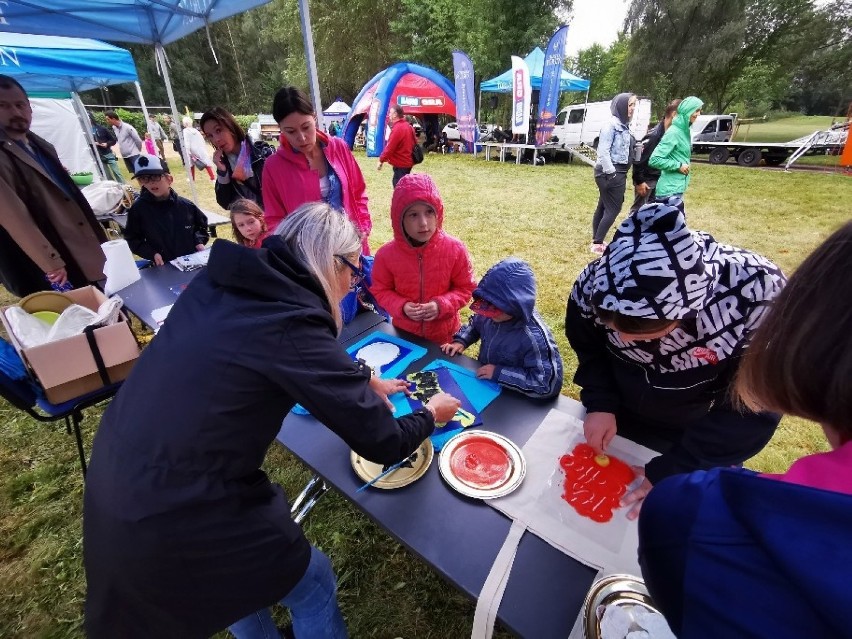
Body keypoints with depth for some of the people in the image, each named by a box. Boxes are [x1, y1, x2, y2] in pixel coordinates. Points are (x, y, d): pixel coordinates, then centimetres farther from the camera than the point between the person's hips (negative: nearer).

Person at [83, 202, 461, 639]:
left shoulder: (222, 282, -2)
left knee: (239, 570, 33)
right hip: (171, 516, -8)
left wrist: (364, 382, 19)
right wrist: (430, 415, 3)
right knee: (312, 581, 17)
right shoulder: (291, 328, -25)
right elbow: (383, 443, -17)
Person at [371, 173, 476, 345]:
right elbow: (380, 290, -2)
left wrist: (441, 305, -23)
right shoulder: (387, 254, -16)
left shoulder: (455, 249, -17)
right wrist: (401, 306, -21)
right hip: (404, 334, 1)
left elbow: (466, 288, -6)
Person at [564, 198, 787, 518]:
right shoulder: (594, 284, -27)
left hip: (702, 441, -1)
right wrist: (599, 404, -19)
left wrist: (673, 472, -26)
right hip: (617, 420, 2)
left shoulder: (756, 293, -36)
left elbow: (753, 407, -26)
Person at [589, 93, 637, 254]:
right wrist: (611, 173, -20)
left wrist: (621, 174, 7)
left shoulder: (624, 125, 14)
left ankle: (597, 241, 18)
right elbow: (603, 151, -19)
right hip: (610, 173, -9)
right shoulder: (611, 125, -13)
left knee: (603, 206, 11)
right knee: (613, 209, -6)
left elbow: (625, 151, 13)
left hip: (618, 172, 9)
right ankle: (597, 244, -1)